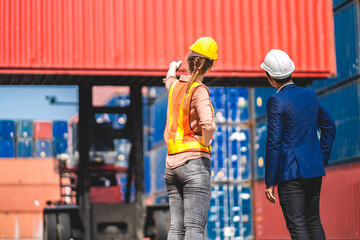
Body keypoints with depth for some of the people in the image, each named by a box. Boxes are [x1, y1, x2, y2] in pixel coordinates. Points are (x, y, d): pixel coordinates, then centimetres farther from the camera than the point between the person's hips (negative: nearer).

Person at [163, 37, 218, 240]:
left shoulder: (175, 86, 11)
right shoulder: (199, 90, -10)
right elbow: (208, 124, -27)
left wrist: (174, 67, 60)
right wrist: (206, 144, -7)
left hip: (172, 163, 7)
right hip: (195, 162, -7)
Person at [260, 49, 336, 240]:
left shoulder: (277, 101, -11)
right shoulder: (310, 95, 9)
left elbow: (274, 143, -14)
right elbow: (329, 127, 18)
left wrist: (269, 182, -11)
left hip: (291, 172, -7)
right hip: (315, 170, 7)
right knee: (313, 222, 15)